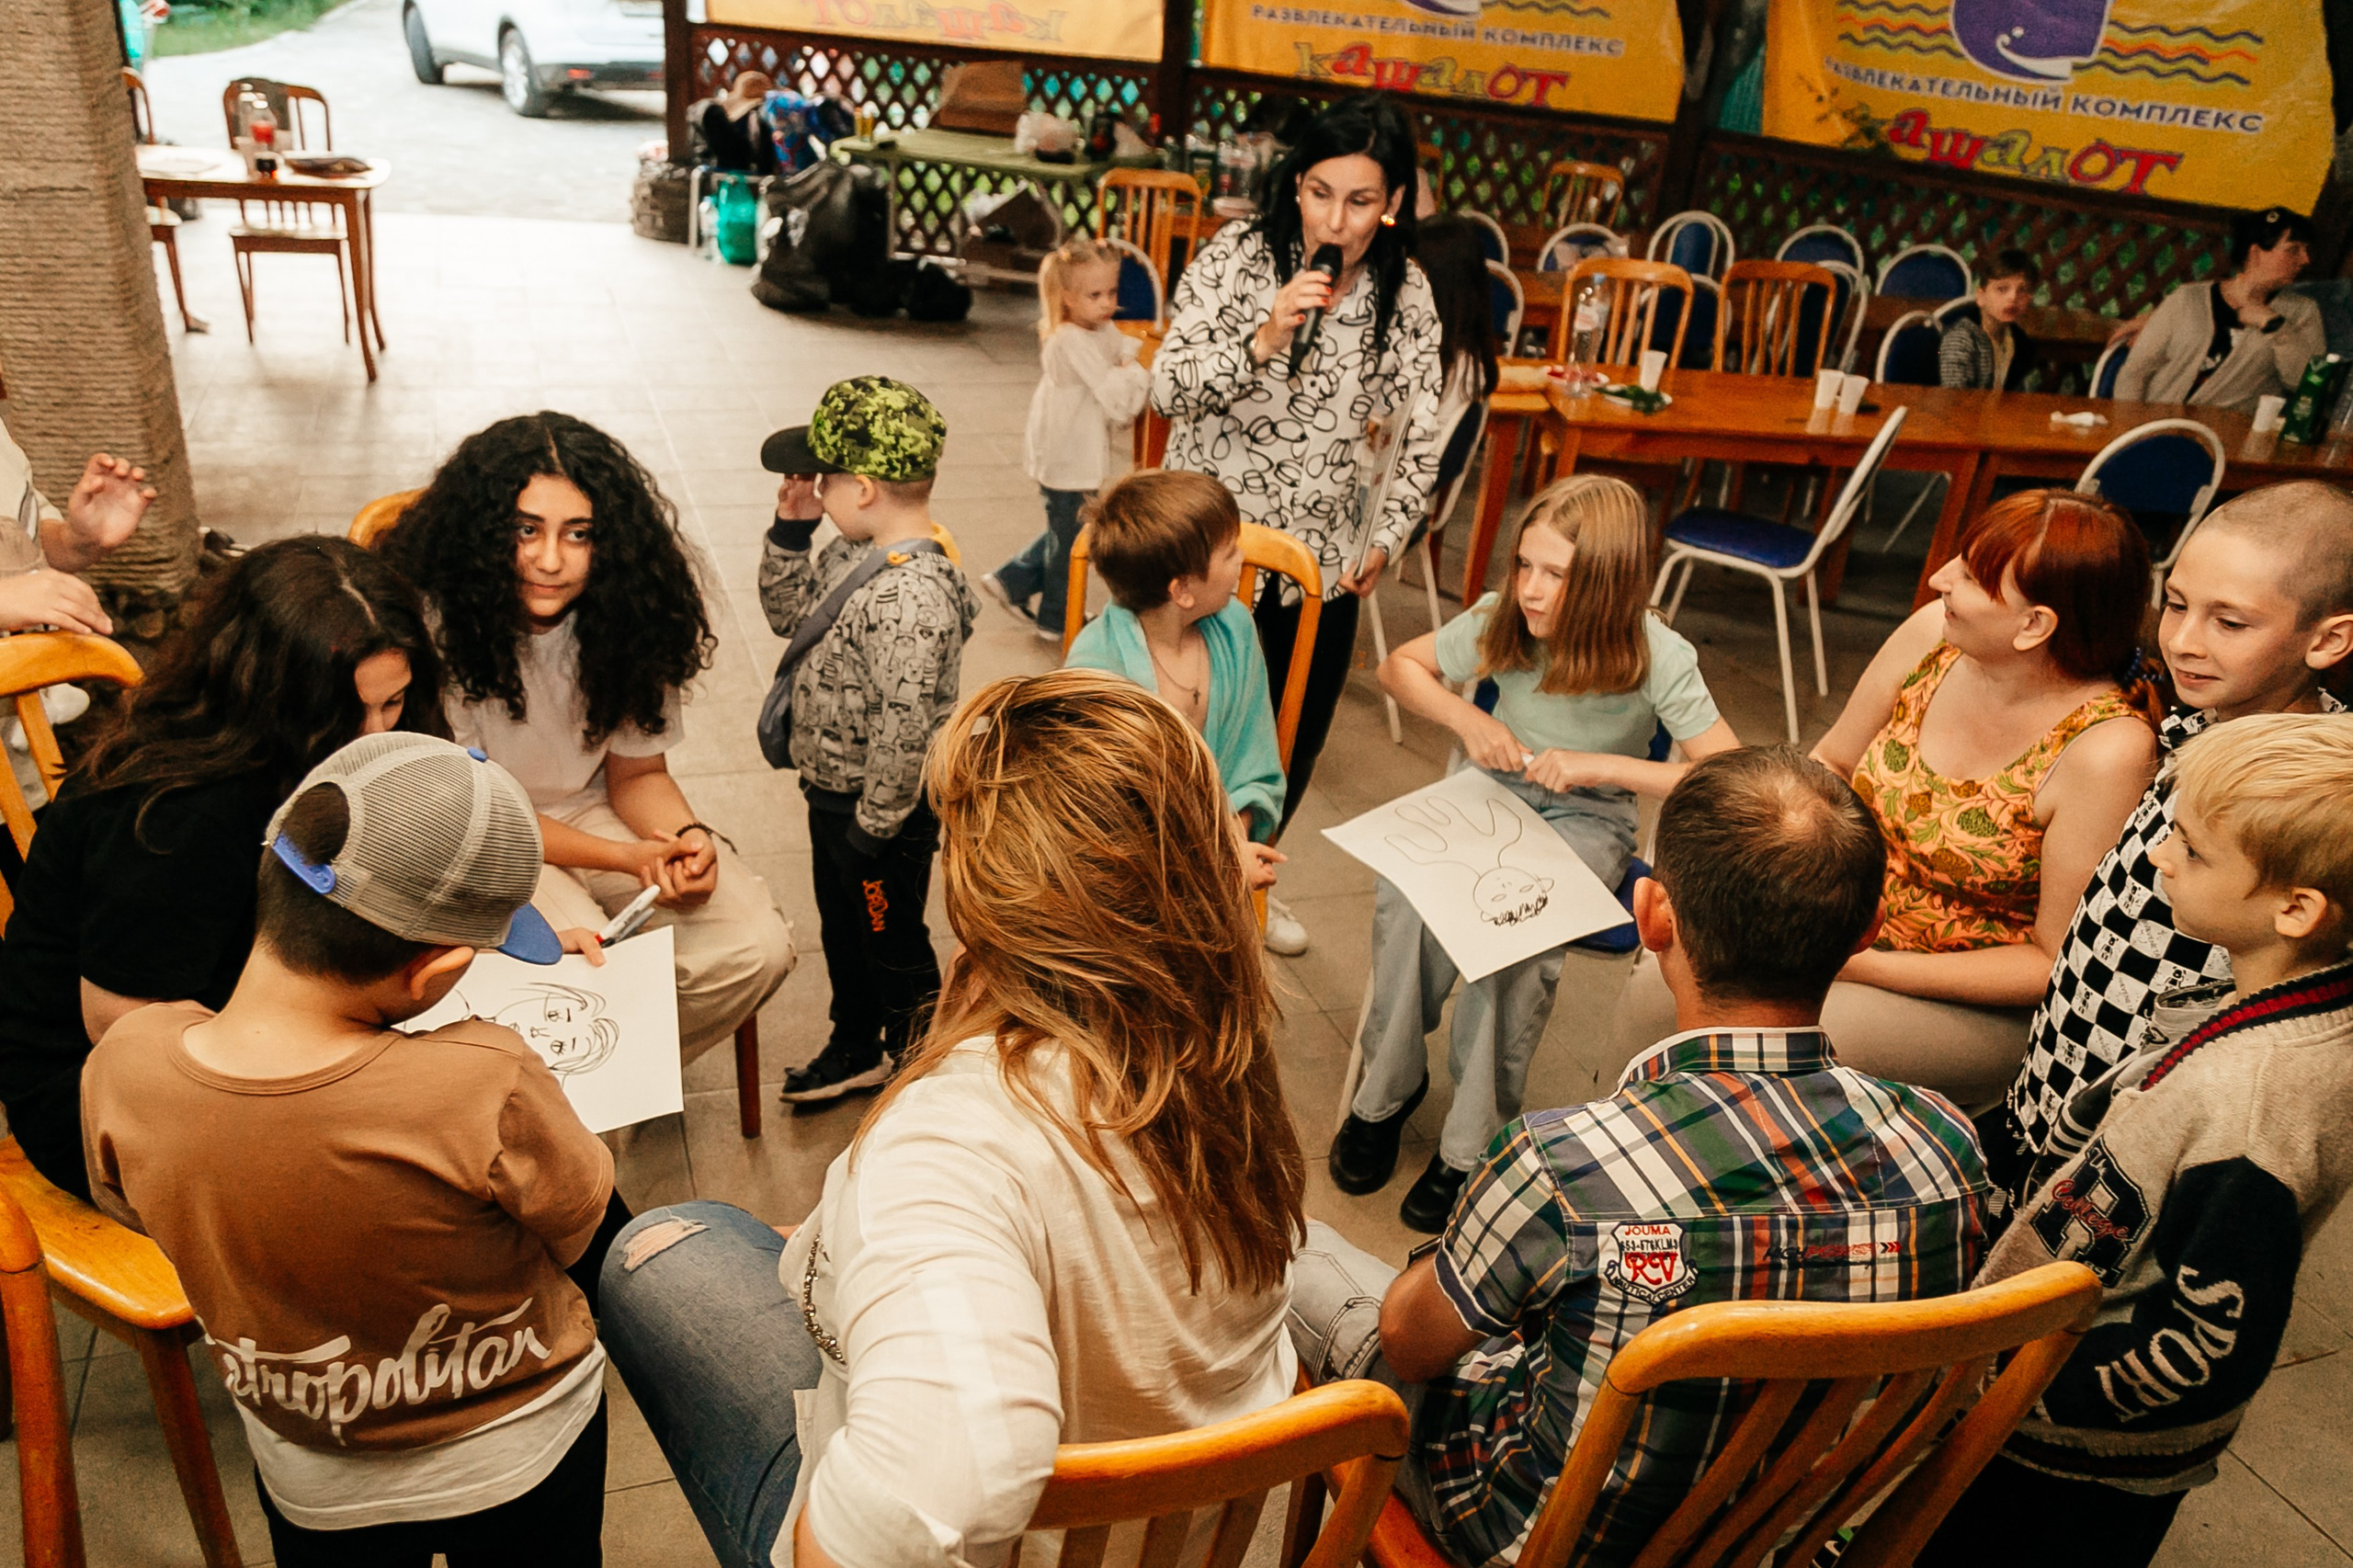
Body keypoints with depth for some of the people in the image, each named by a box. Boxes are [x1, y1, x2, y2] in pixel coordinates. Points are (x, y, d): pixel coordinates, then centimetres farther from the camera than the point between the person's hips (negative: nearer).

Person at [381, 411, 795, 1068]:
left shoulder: (623, 615, -10)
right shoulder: (435, 620, -23)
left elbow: (636, 772, 1)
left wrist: (688, 837, -23)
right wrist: (623, 858, -24)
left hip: (592, 810, 4)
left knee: (757, 948, -15)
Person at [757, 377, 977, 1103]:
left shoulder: (912, 597, -32)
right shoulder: (853, 553, 0)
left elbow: (905, 726, -31)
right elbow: (788, 613, 14)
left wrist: (875, 824, -23)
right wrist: (789, 532, 0)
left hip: (881, 806, -10)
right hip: (831, 790, 10)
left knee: (890, 940, 11)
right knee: (840, 927, 25)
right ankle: (856, 1048, 46)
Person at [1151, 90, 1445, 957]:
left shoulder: (1405, 293, -2)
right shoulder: (1239, 255, -11)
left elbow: (1422, 432, 5)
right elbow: (1169, 388, -18)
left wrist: (1386, 537, 0)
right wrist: (1263, 339, -31)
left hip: (1322, 552, 4)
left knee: (1297, 735, 16)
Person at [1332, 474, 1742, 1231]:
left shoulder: (1657, 658, -17)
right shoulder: (1502, 620, -9)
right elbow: (1400, 667, 7)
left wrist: (1601, 765, -25)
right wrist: (1468, 719, -11)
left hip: (1587, 819, -3)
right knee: (1404, 897, -28)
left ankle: (1473, 1139, -14)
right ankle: (1389, 1084, -5)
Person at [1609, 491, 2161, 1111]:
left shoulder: (2108, 751, -25)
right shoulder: (1931, 633, -10)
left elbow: (2057, 964, -18)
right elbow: (1831, 764, 7)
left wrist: (1870, 968, -22)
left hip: (1987, 1006, -5)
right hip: (1852, 928, 5)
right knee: (1656, 991, -13)